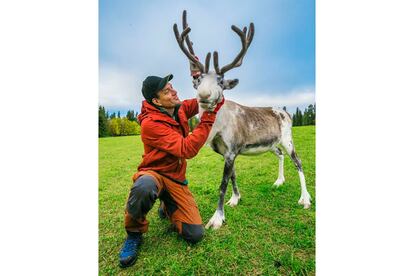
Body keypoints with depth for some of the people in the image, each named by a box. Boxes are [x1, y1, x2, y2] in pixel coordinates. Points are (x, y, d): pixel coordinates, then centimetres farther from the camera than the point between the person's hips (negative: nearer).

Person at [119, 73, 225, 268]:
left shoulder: (180, 108, -3)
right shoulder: (150, 124, -24)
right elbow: (187, 150, -30)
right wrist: (208, 117, -31)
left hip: (176, 179, 5)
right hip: (154, 173, -4)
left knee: (195, 234, -7)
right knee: (143, 188, -44)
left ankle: (168, 207, 24)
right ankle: (134, 234, -10)